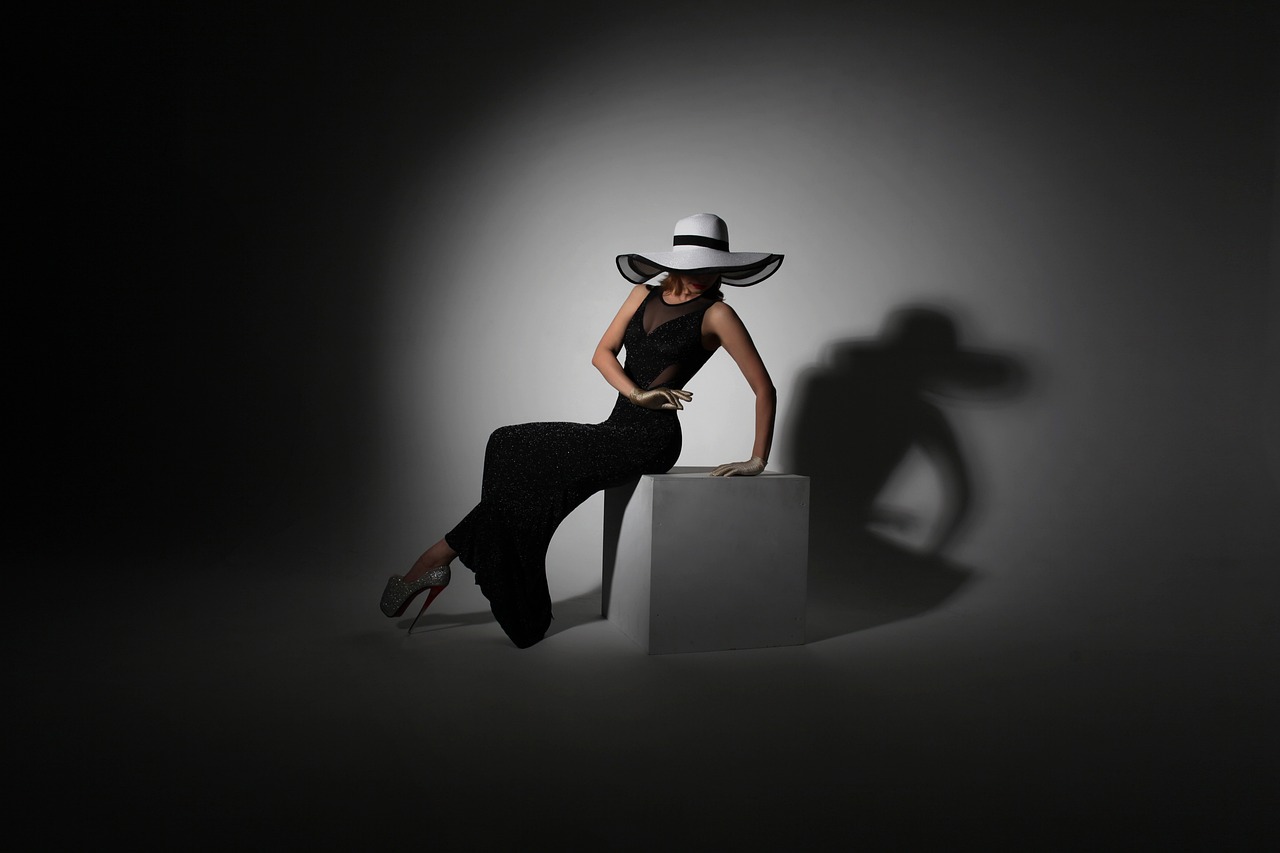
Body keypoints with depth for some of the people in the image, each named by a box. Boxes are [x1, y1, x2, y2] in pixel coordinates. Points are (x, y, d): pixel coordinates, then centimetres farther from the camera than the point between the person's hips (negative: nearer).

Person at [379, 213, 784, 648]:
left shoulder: (716, 314, -4)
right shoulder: (645, 294, 13)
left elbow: (764, 389, -4)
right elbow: (602, 353, 6)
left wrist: (758, 460, -6)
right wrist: (636, 393, -12)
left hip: (650, 438, -7)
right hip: (618, 429, 7)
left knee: (521, 460, -15)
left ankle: (438, 558, -4)